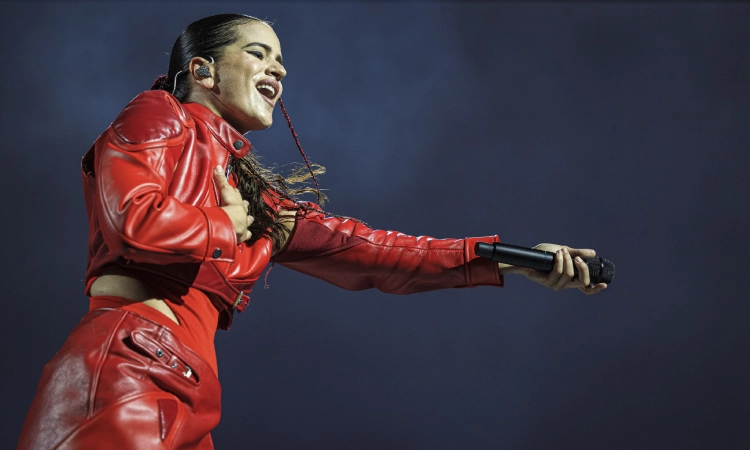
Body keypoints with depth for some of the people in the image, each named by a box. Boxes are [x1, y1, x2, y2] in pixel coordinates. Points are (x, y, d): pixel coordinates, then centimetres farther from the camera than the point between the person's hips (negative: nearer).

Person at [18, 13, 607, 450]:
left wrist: (506, 259, 16)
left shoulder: (257, 198, 27)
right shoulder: (158, 117, 7)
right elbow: (135, 222, -12)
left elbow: (361, 250, 21)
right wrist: (227, 228, 6)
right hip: (124, 370, -8)